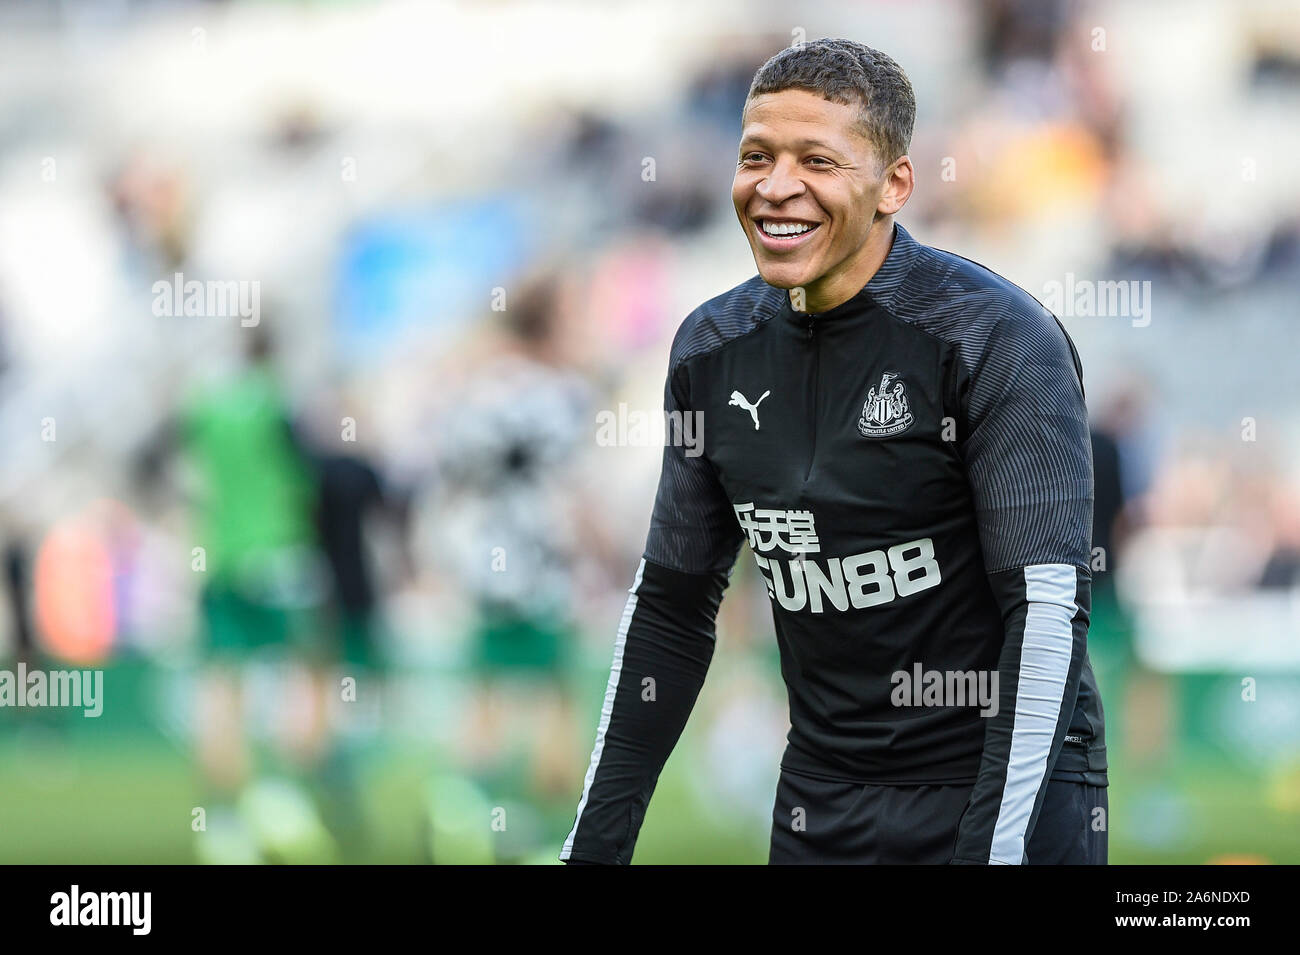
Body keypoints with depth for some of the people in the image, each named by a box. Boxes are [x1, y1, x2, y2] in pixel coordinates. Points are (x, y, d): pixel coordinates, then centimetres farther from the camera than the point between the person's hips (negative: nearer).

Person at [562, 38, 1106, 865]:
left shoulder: (999, 339, -13)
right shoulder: (715, 346, 5)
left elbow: (1048, 612, -17)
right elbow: (671, 608, 13)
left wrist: (993, 848, -24)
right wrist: (596, 843, 9)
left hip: (1007, 798, -5)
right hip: (821, 808, 5)